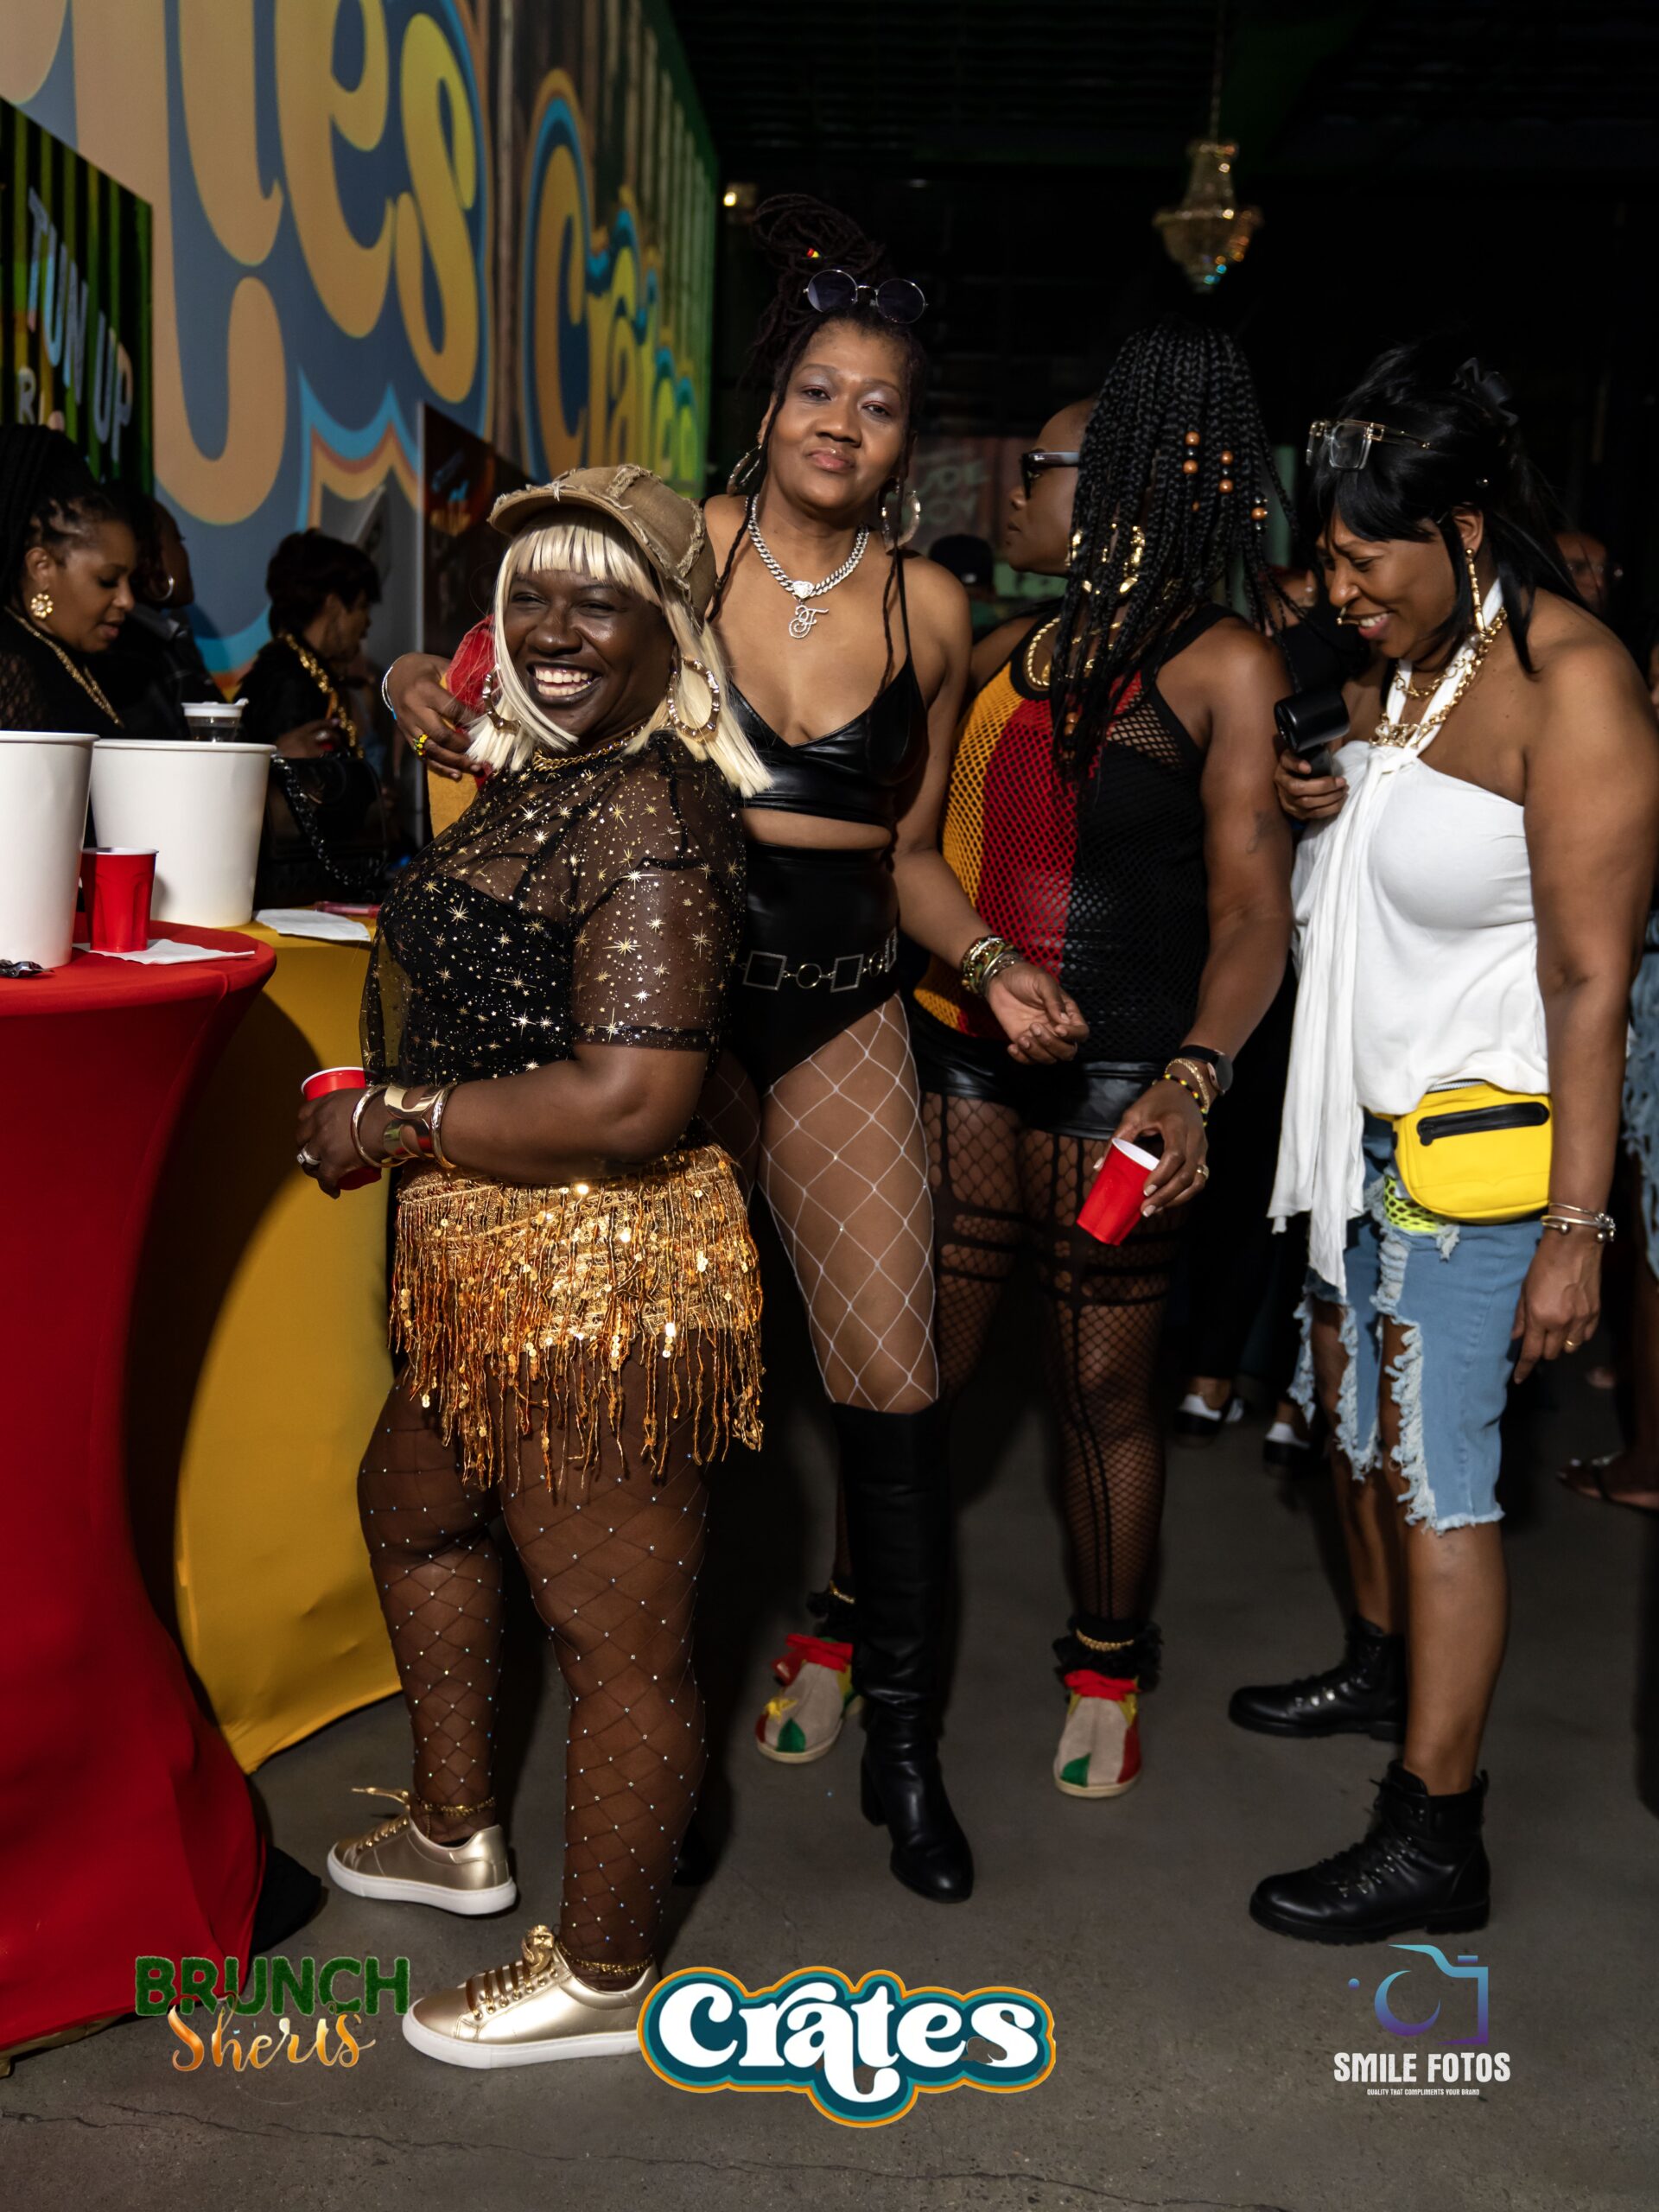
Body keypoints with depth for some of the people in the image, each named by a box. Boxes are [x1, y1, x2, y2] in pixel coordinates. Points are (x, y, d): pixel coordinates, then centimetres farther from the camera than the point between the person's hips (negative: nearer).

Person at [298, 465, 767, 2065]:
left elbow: (628, 1104, -28)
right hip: (497, 1270, 12)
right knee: (413, 1502, 30)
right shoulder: (538, 777, 11)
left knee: (617, 1633, 5)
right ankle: (455, 1832, 51)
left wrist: (389, 1122, -18)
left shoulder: (651, 810, -20)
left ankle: (600, 1975, 28)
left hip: (602, 1278, -12)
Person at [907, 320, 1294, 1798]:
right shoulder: (1003, 654, 13)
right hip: (962, 1062, 5)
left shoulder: (1224, 665, -4)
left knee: (1106, 1386, 7)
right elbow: (925, 841, 18)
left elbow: (1255, 910, -12)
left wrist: (1193, 1079, -26)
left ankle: (1107, 1674, 26)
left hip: (1116, 1079, -4)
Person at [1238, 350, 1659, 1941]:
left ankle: (1433, 1844, 9)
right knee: (1351, 1404, 20)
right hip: (1368, 1116, 9)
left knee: (1435, 1476, -3)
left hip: (1476, 1139, -9)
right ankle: (1381, 1666, 42)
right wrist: (1322, 808, -2)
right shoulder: (1409, 660, 9)